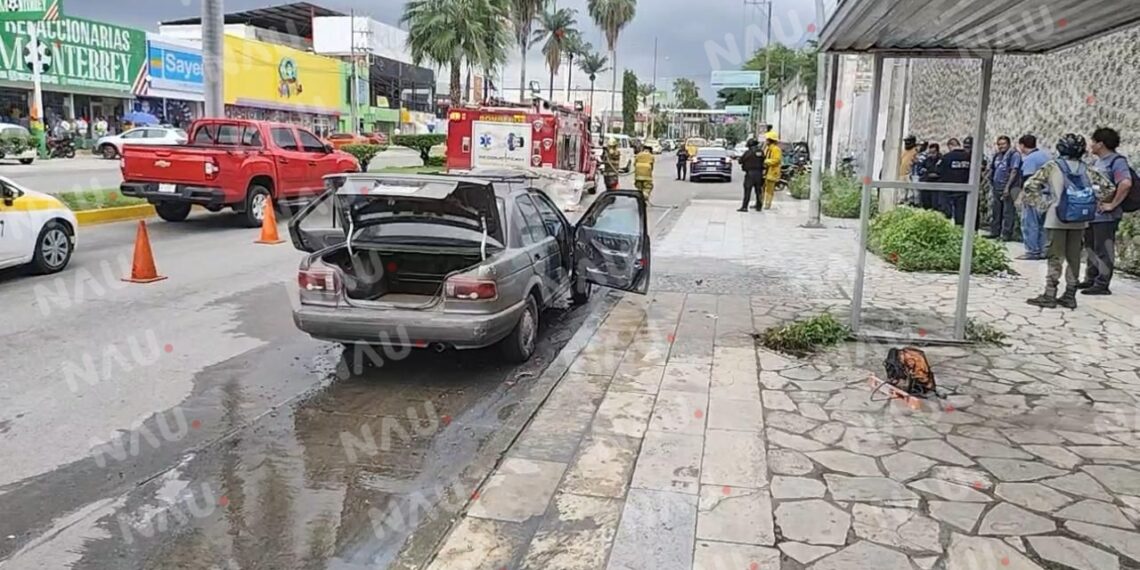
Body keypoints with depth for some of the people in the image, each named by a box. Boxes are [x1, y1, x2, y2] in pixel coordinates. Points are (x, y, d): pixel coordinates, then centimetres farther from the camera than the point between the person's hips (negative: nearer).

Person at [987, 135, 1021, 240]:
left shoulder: (1014, 155, -7)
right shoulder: (997, 156, 16)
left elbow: (1014, 172, -14)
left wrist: (1008, 187, -19)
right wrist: (991, 185, 13)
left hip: (1007, 188, -8)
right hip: (996, 188, 8)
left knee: (1007, 212, -4)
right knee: (994, 211, 11)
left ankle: (1006, 234, -2)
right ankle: (994, 232, 19)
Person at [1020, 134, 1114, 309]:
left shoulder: (1052, 166, -3)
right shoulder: (1086, 170, 6)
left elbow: (1030, 186, -11)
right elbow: (1109, 187, 7)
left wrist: (1042, 205, -3)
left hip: (1057, 218, -3)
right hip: (1079, 220, 3)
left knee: (1055, 257, 1)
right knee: (1074, 257, 9)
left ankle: (1049, 296, 1)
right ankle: (1070, 296, 14)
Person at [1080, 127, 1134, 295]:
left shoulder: (1117, 161, -14)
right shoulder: (1099, 161, 14)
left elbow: (1126, 183, -29)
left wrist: (1113, 204, -23)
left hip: (1105, 216, -9)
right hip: (1091, 213, 9)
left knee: (1103, 250, -2)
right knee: (1090, 248, 17)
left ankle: (1102, 284, 4)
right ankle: (1091, 279, 28)